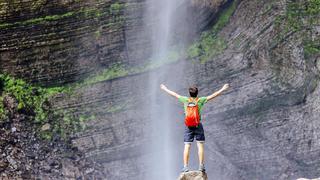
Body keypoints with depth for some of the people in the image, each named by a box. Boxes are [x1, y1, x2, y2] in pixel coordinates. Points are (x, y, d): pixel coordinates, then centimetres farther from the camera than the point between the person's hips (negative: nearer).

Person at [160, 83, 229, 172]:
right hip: (198, 125, -1)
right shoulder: (200, 100, -1)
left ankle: (185, 166, -6)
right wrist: (222, 89, 13)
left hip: (188, 126, 1)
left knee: (187, 146, -1)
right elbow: (213, 95, 3)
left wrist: (165, 89, 26)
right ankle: (201, 166, -5)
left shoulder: (186, 100, 2)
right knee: (200, 145, 0)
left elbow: (174, 94, 13)